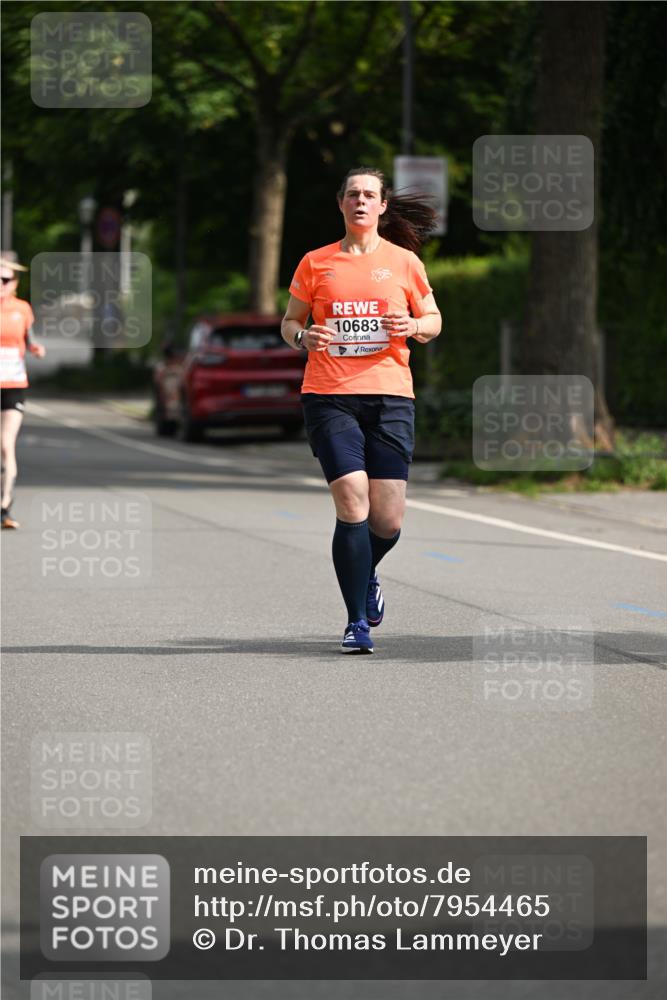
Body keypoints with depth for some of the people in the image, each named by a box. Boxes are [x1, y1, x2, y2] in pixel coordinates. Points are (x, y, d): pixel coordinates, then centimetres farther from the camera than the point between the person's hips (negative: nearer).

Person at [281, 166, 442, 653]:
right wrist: (304, 336, -8)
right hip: (329, 397, -1)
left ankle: (366, 575, 33)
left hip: (390, 397, 1)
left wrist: (412, 327, -6)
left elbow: (433, 320, 16)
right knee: (353, 503, -15)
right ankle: (358, 622, -7)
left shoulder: (404, 262, 9)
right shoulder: (315, 264, 8)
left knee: (388, 520, -3)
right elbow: (289, 322, 15)